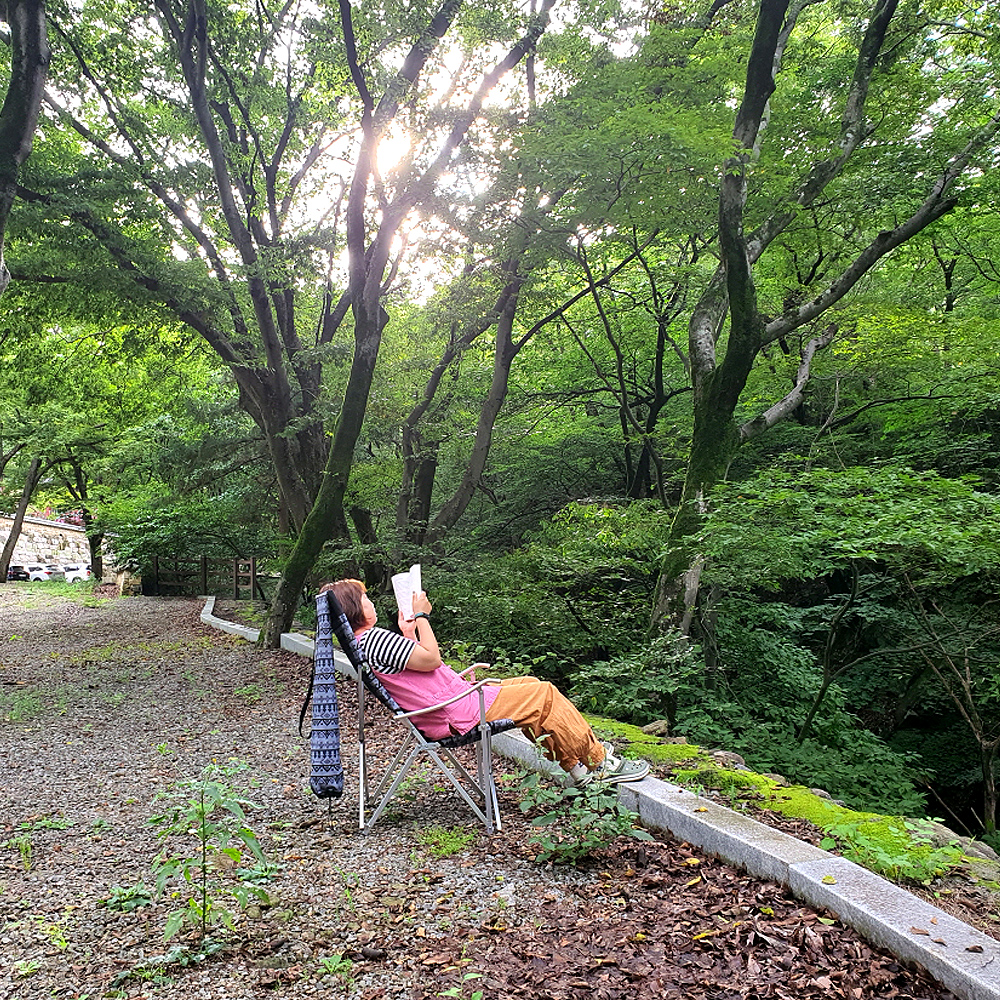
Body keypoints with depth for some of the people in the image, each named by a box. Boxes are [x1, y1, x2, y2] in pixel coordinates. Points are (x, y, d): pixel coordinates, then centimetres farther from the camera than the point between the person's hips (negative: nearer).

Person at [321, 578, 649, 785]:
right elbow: (430, 660, -22)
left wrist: (407, 633, 12)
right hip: (461, 714, -11)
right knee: (543, 694, -4)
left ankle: (577, 768, 20)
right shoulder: (376, 639, -22)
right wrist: (421, 616, -12)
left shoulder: (360, 644, 11)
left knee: (529, 685, 17)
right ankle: (600, 762, 10)